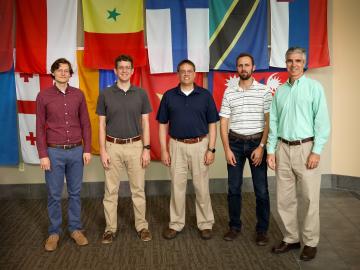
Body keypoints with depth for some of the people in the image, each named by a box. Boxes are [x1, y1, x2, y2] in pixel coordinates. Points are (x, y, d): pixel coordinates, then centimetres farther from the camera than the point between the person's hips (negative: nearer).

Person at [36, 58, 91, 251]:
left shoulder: (78, 94, 3)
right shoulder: (43, 96, -2)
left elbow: (85, 124, 7)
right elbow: (40, 128, -2)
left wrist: (87, 149, 1)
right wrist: (43, 155, -7)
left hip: (76, 151, 2)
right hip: (54, 152, -2)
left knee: (75, 193, 11)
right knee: (54, 195, 6)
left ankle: (75, 229, 24)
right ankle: (54, 232, 21)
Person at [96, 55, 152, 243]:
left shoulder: (141, 94, 2)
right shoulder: (105, 94, 0)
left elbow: (145, 123, 2)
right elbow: (101, 124, 1)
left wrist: (146, 148, -4)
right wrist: (102, 150, -6)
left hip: (135, 146, 0)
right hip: (113, 146, 0)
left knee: (138, 189, 7)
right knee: (111, 190, 6)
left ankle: (142, 226, 20)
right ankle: (110, 228, 18)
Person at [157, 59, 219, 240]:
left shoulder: (205, 95, 0)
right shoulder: (169, 96, 3)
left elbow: (212, 124, 1)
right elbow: (163, 125, 5)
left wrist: (211, 149, -6)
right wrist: (164, 150, -1)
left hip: (200, 145, -1)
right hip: (177, 145, 1)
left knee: (201, 186, 6)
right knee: (177, 186, 8)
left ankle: (205, 224, 19)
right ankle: (176, 224, 20)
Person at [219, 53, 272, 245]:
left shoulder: (264, 91, -1)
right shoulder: (229, 92, 5)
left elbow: (269, 122, -3)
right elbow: (223, 123, 4)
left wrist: (262, 147, -11)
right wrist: (227, 149, -3)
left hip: (257, 142, -2)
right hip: (235, 143, 2)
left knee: (261, 189, 2)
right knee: (233, 188, 7)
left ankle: (262, 229, 15)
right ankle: (234, 226, 22)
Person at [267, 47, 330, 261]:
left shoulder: (314, 87, -3)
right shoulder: (280, 91, 11)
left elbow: (322, 121, -8)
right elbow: (273, 123, 12)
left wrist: (316, 151, -14)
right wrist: (271, 150, 6)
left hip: (305, 148, -4)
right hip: (283, 148, 5)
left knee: (310, 198, 2)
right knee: (285, 198, 10)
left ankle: (310, 242, 16)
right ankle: (291, 238, 24)